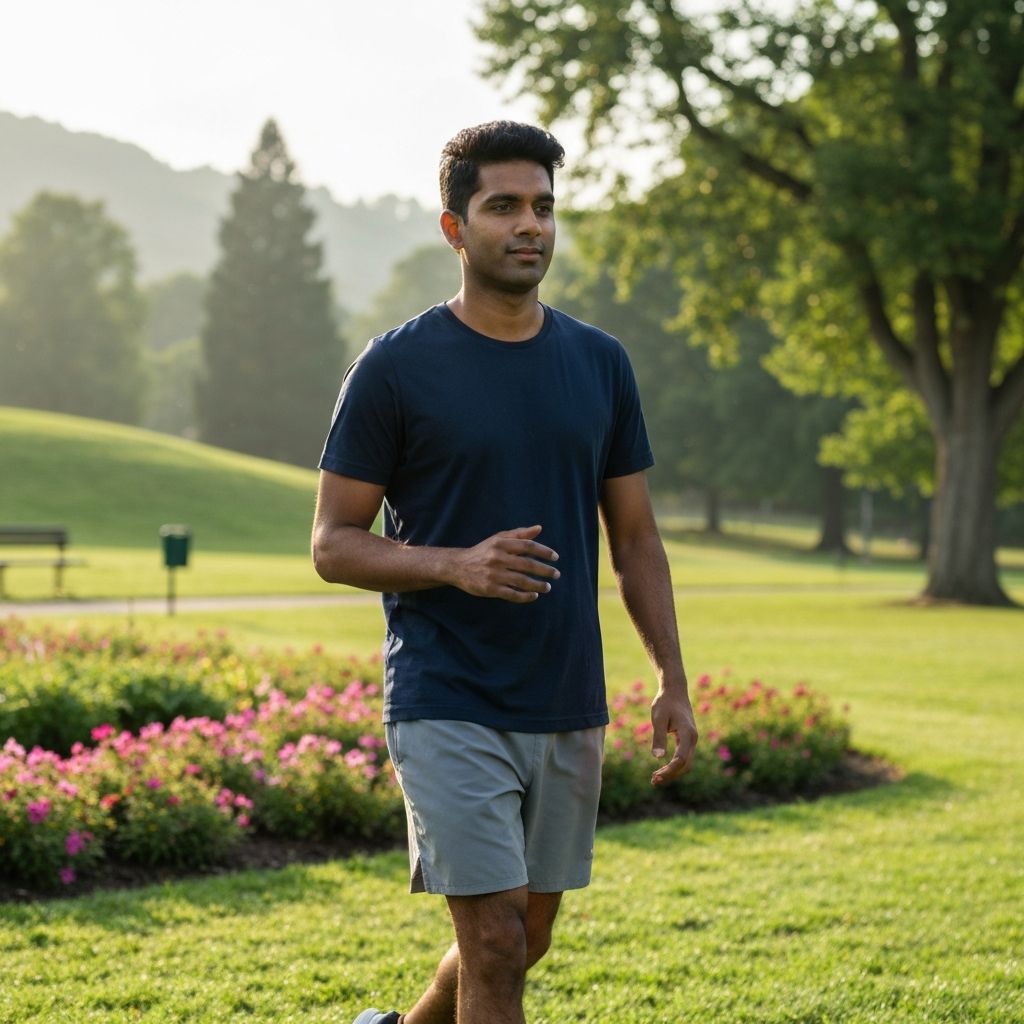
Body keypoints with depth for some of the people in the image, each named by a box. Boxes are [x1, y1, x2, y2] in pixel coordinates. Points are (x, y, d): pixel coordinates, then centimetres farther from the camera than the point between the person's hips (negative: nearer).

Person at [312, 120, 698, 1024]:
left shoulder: (600, 364, 7)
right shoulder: (398, 367, -7)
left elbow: (636, 540, 12)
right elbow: (333, 543, -5)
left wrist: (673, 683, 4)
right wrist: (457, 565, -22)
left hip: (568, 708, 5)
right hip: (448, 706, -5)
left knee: (528, 937, 15)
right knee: (495, 945, -9)